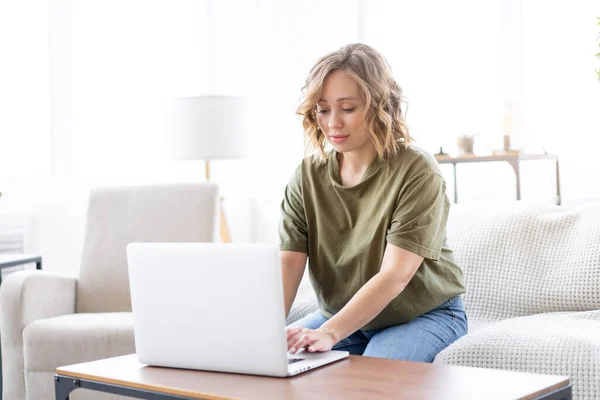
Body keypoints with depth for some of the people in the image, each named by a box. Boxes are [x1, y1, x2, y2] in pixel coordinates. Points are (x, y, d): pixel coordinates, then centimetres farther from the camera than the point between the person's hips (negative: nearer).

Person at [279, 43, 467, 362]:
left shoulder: (417, 171, -19)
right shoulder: (309, 175, -4)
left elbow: (395, 276, -28)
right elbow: (287, 265, -14)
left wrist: (328, 333, -41)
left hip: (424, 314, -4)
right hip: (342, 315, 5)